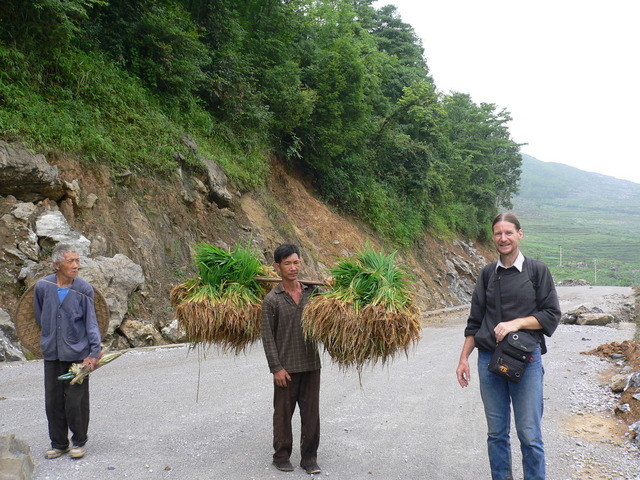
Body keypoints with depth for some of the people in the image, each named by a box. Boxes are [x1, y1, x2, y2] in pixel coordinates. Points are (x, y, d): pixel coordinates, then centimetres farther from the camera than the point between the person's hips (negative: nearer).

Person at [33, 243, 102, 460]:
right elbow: (39, 317, 14)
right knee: (53, 401, 10)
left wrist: (95, 351, -10)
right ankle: (58, 443, 26)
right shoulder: (42, 287, -3)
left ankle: (79, 442, 21)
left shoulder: (84, 289, -8)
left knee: (75, 401, 2)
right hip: (51, 353, 3)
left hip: (77, 353, -3)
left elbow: (91, 322, -4)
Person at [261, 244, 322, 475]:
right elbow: (268, 336, -7)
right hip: (286, 367, -3)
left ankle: (309, 458, 19)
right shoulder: (272, 299, -7)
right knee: (283, 413, 8)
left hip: (311, 364, 3)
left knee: (311, 413, 7)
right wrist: (276, 368, -11)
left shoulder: (312, 292, 4)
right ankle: (281, 456, 23)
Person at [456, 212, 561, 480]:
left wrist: (516, 323, -15)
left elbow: (552, 315, -1)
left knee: (529, 436, -1)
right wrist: (464, 358, 8)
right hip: (489, 359, 3)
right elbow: (475, 321, 14)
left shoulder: (537, 270, 2)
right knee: (496, 433, 10)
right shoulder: (488, 274, 11)